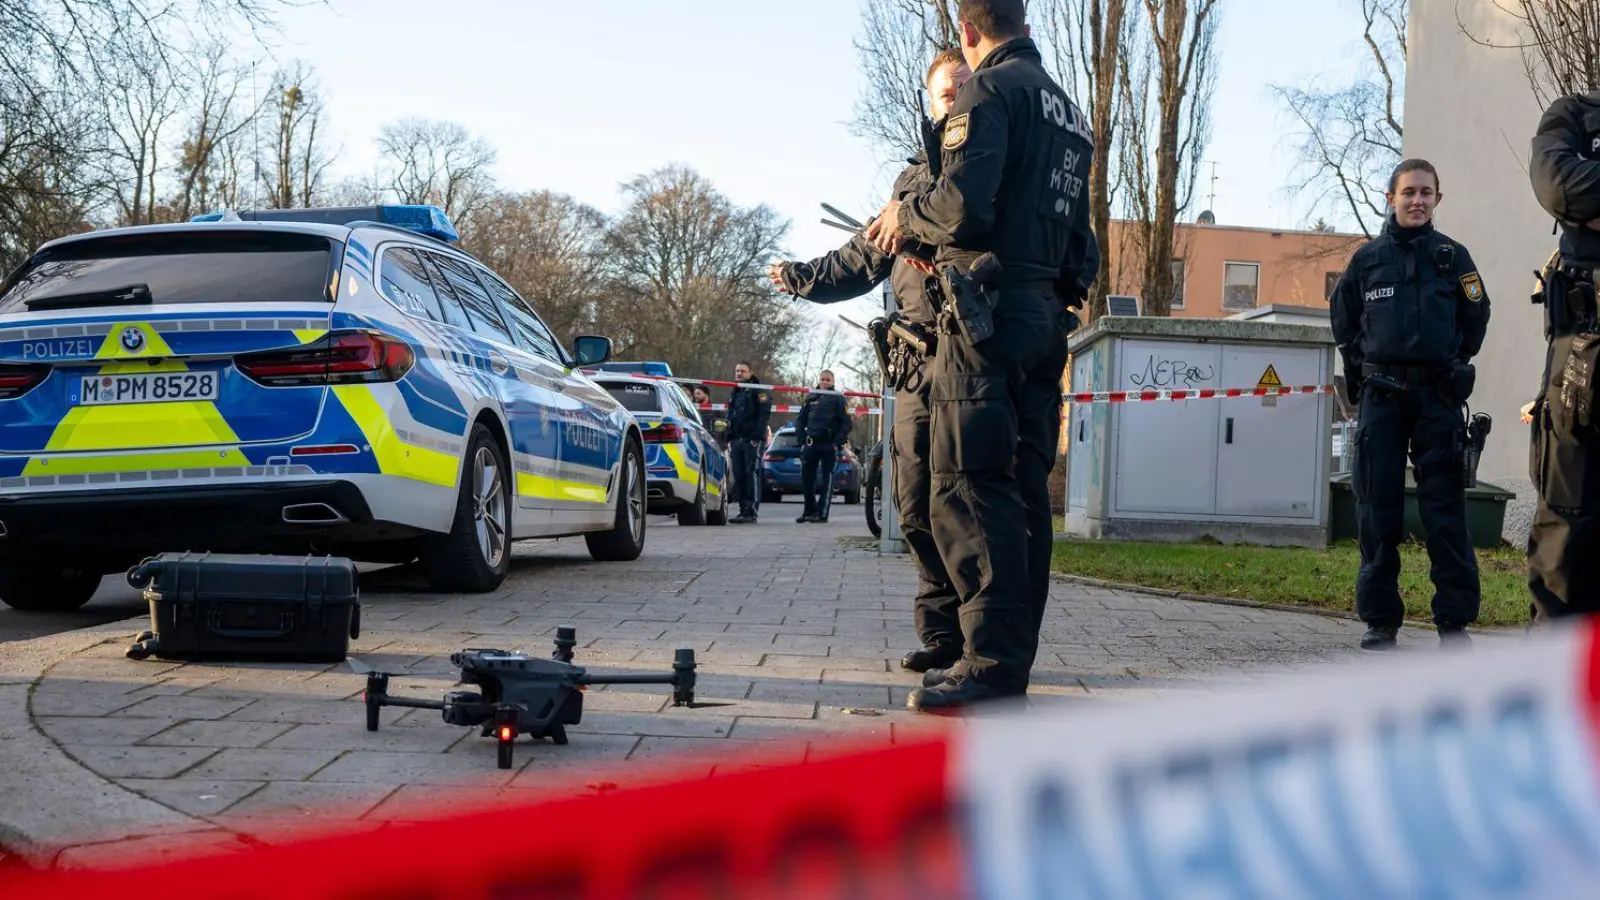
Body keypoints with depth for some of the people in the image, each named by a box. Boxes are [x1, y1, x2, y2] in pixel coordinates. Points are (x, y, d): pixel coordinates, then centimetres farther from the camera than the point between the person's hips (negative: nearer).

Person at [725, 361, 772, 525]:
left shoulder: (758, 391, -2)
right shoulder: (734, 393, 23)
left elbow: (764, 414, -12)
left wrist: (757, 436, -19)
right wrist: (729, 439, 17)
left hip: (752, 440, -8)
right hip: (737, 441, 8)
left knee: (752, 475, -10)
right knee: (738, 477, 6)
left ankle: (751, 512, -13)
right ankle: (743, 510, 11)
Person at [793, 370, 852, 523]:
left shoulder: (838, 398, 2)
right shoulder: (811, 397, 12)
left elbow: (846, 423, -2)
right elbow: (800, 420, 15)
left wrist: (837, 443, -10)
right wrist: (802, 439, 3)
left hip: (830, 445, -4)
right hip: (811, 444, 4)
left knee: (827, 479, -2)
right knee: (806, 478, 4)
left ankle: (822, 513, -3)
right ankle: (809, 510, 15)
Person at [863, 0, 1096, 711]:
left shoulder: (990, 88, -5)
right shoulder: (1070, 112, 23)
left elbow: (963, 206, -18)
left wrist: (905, 215, 0)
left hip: (990, 314, -9)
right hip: (1047, 317, 9)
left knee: (969, 486, -11)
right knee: (1023, 490, 9)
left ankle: (993, 661, -16)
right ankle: (1016, 657, 12)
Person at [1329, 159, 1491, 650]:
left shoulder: (1453, 256, 5)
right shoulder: (1367, 258, 7)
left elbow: (1475, 320, 13)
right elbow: (1344, 323, 15)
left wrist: (1450, 367, 10)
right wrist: (1366, 369, 11)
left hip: (1438, 397, -1)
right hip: (1380, 398, 1)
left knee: (1445, 512, -2)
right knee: (1377, 512, 2)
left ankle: (1454, 620, 4)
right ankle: (1380, 619, 10)